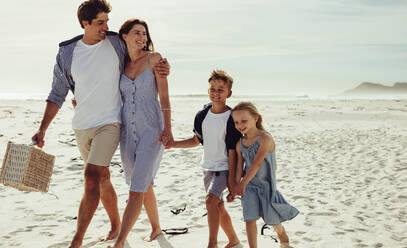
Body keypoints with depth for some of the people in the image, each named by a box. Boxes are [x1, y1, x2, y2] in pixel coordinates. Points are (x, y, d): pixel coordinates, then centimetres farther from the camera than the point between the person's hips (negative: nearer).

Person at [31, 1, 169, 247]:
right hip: (82, 125, 4)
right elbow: (58, 94, 5)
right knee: (102, 178, 16)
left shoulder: (117, 43, -3)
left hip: (110, 122, -3)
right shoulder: (67, 53, 1)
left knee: (92, 177, -15)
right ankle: (116, 225, 35)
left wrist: (163, 66, -8)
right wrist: (42, 129, -1)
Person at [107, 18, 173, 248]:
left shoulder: (154, 58, -3)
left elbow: (164, 96, -6)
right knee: (144, 185, 16)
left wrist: (167, 128, -15)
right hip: (128, 132, 5)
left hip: (152, 130, -5)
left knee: (137, 189, -11)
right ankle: (157, 228, 35)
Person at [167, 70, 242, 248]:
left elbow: (232, 152, -14)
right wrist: (174, 144, 2)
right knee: (218, 207, 13)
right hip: (208, 167, 6)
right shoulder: (202, 115, 1)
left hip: (224, 168, -6)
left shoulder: (231, 119, -16)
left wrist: (231, 179, -14)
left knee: (211, 200, -23)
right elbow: (197, 140, 15)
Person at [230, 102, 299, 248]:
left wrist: (243, 183, -23)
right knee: (250, 219, -5)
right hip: (249, 186, 4)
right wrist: (237, 185, -11)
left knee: (273, 219, 11)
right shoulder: (240, 144, -1)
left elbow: (256, 164, -23)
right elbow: (239, 166, 0)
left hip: (266, 184, -3)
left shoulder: (265, 138, -20)